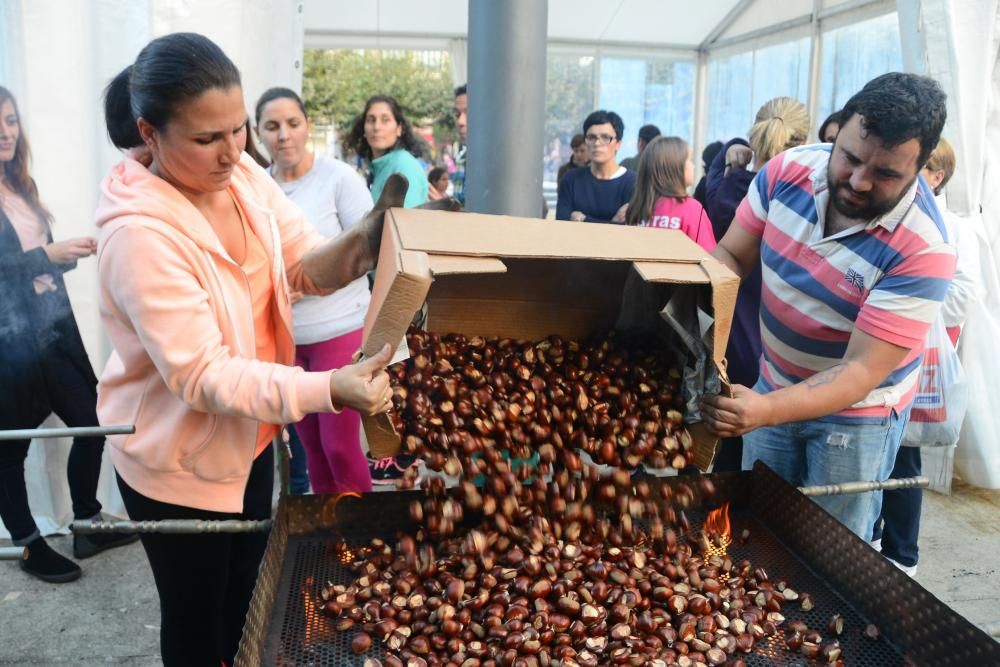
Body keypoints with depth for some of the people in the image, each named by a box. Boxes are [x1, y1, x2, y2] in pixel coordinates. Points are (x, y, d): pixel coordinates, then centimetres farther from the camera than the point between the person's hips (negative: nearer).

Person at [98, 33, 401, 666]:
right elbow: (200, 376, -32)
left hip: (249, 433, 7)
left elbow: (304, 268, -6)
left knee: (246, 590, 27)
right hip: (178, 458, -7)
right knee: (196, 614, 17)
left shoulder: (245, 176, -9)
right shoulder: (139, 233, -31)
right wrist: (329, 389, -43)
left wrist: (361, 244, -28)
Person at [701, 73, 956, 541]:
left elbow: (862, 371, -29)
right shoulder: (788, 170, -15)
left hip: (856, 416, -4)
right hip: (773, 387, 4)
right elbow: (730, 256, -7)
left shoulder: (925, 249, -28)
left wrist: (766, 411, -45)